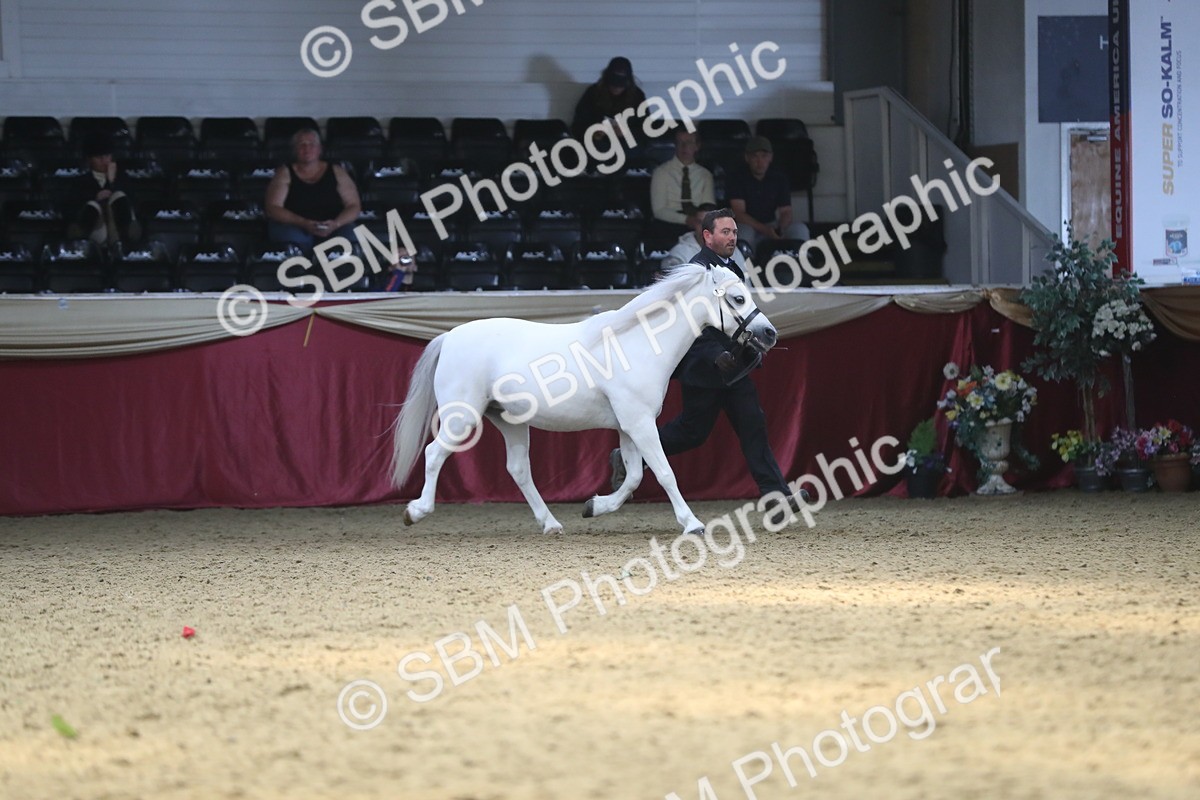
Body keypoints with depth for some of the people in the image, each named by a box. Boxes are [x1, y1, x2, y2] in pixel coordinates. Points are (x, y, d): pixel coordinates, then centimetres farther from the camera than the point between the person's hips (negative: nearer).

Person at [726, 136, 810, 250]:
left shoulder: (779, 177, 0)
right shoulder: (736, 177, -10)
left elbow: (786, 211, -3)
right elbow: (739, 213, -19)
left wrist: (780, 230, -28)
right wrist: (765, 230, -33)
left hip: (771, 226, 3)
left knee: (800, 229, -22)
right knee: (744, 232, -38)